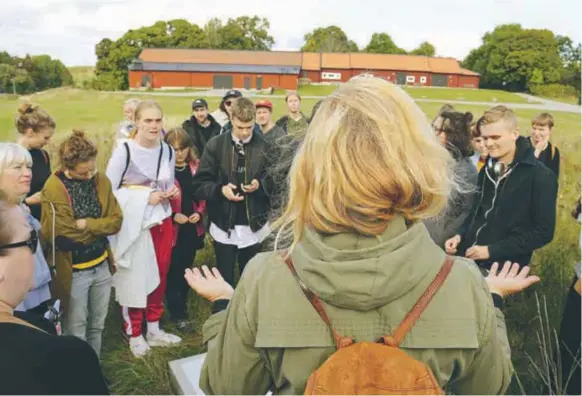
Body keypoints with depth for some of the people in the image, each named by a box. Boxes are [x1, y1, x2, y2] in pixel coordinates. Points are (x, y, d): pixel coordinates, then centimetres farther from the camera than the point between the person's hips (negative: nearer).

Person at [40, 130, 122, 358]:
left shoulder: (101, 181, -1)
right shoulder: (53, 189, -16)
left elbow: (116, 221, -3)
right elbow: (57, 235, -19)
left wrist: (86, 224, -17)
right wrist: (98, 228, -11)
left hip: (101, 265, 5)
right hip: (73, 271, -5)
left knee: (97, 325, 19)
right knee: (76, 331, 10)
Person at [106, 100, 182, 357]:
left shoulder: (168, 151, 5)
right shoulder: (124, 152, -12)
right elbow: (107, 192, -11)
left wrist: (172, 192, -6)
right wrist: (145, 197, -18)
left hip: (162, 222, 5)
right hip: (134, 225, -5)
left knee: (159, 277, 12)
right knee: (135, 280, 5)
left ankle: (154, 330, 30)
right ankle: (134, 334, 24)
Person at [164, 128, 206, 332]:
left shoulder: (196, 167, 4)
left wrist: (199, 212, -7)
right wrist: (173, 215, -19)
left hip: (193, 228, 4)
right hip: (171, 229, -4)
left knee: (187, 269, 15)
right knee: (174, 271, 4)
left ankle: (182, 306, 32)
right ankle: (177, 314, 17)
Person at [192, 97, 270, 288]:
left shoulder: (264, 145, -4)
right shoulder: (216, 145, -4)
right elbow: (199, 183, -3)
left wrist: (260, 184, -17)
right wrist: (220, 189, -20)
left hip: (254, 226, 1)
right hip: (224, 226, 0)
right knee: (225, 279, 12)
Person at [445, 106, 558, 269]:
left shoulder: (541, 177, -11)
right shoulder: (487, 169, 9)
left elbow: (543, 231, -14)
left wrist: (492, 251, -18)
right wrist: (460, 235, 0)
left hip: (504, 267, -6)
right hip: (469, 259, 6)